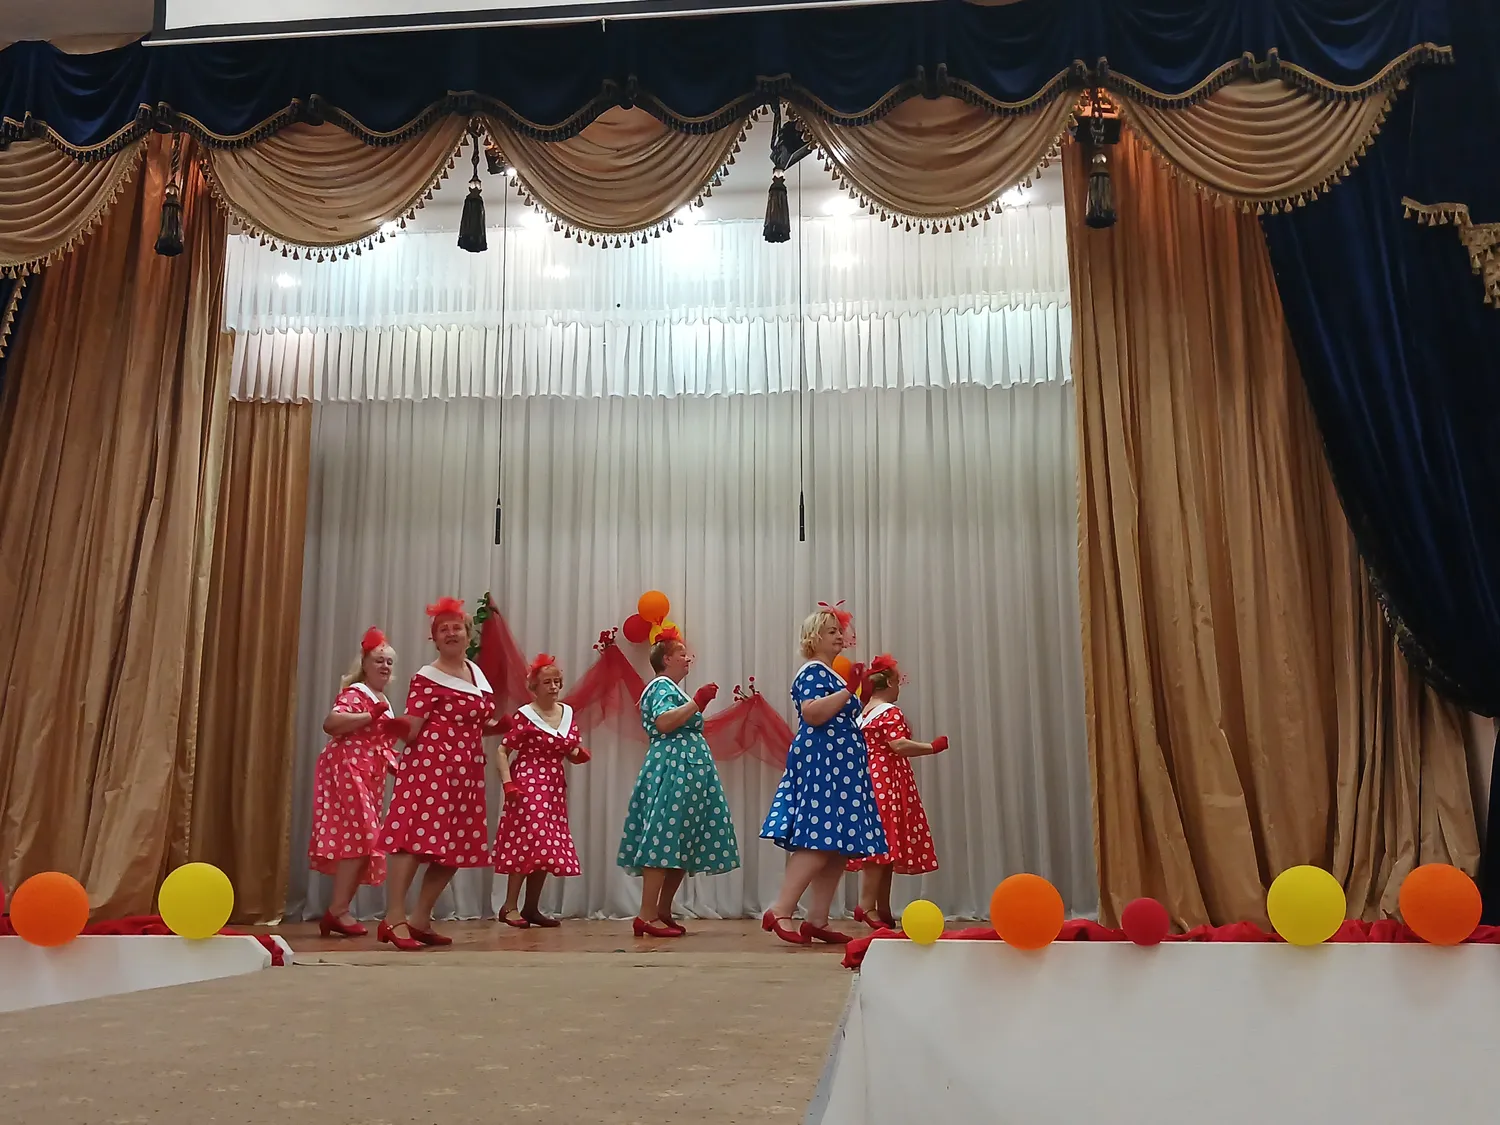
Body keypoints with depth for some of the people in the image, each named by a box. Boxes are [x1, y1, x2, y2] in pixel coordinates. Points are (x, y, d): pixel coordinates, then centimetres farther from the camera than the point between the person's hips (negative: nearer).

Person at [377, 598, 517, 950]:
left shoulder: (476, 673, 17)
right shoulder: (427, 679, -6)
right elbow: (410, 728, -12)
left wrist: (503, 724, 11)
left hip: (467, 772, 8)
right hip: (430, 766, -8)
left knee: (456, 848, 7)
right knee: (416, 837, -16)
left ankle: (421, 920, 14)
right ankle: (394, 919, -15)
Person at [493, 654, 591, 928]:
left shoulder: (567, 713, 9)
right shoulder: (524, 716, -8)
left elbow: (571, 752, 17)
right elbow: (503, 751, -8)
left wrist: (579, 754, -5)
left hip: (554, 786, 7)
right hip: (528, 783, -7)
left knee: (549, 847, 7)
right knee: (528, 840, -11)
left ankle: (532, 907, 15)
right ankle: (509, 906, -3)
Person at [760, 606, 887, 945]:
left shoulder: (830, 675, 23)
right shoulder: (813, 672, -6)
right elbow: (813, 714, -22)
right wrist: (848, 690, -22)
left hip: (839, 766, 10)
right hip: (821, 763, -10)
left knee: (837, 847, 4)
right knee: (819, 842, -18)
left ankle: (817, 920, 4)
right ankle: (780, 911, -19)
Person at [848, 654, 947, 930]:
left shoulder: (863, 713, 17)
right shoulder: (891, 712, -9)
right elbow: (899, 745, -21)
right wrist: (932, 747, -12)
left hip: (868, 779, 9)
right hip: (888, 781, -9)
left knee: (881, 844, 10)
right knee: (884, 842, -12)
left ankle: (883, 909, 11)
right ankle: (867, 904, -17)